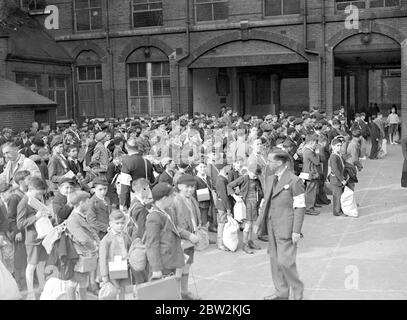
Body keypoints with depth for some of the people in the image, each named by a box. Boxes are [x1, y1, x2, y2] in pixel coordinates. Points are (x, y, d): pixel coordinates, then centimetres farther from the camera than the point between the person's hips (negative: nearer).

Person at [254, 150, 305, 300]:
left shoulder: (294, 181, -12)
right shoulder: (270, 179, 11)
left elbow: (300, 207, -13)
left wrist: (296, 231, -16)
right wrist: (259, 222, 14)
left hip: (286, 228, -7)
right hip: (272, 226, 8)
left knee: (285, 261, -7)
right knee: (275, 260, 13)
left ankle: (297, 292, 14)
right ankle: (281, 292, 27)